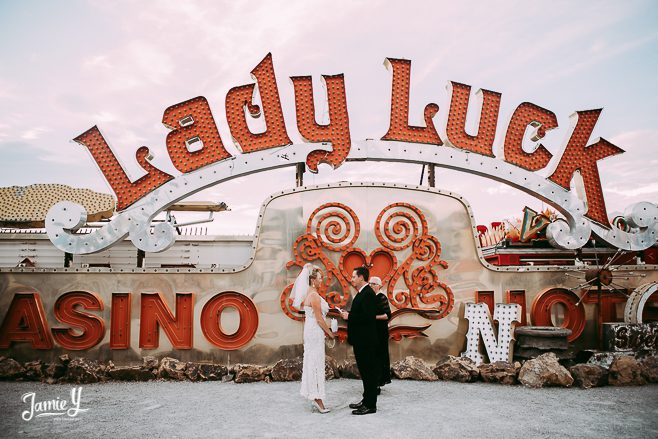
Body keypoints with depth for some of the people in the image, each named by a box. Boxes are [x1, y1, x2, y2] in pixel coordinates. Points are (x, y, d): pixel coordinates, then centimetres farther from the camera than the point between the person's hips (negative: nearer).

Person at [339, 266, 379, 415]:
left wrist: (349, 316, -17)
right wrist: (348, 314, 6)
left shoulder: (368, 294, -17)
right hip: (361, 339, 11)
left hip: (366, 340, -11)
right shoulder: (362, 293, 15)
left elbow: (367, 317, -25)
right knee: (364, 370, 16)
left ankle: (370, 405, 4)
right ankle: (366, 401, 26)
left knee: (369, 371, -3)